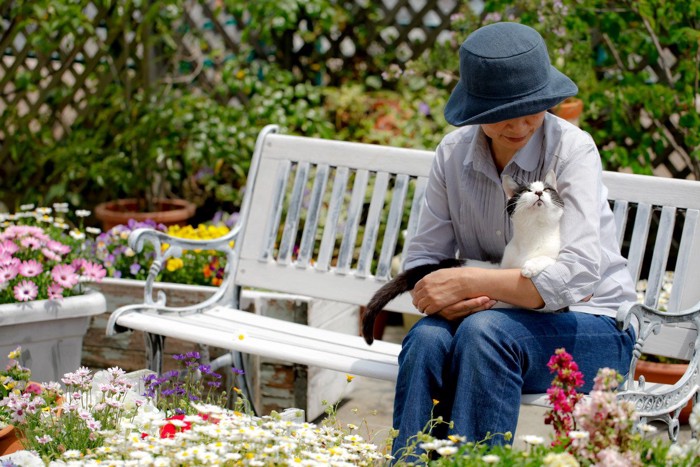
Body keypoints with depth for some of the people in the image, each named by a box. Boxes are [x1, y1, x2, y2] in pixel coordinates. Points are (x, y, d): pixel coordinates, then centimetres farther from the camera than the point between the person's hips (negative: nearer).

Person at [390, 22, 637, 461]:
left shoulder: (572, 149, -15)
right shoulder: (454, 152, -1)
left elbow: (578, 274, -25)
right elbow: (423, 256, 2)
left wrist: (467, 282, -26)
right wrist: (448, 301, -22)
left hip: (590, 327, -3)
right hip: (502, 316, 4)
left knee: (485, 330, -34)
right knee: (427, 337, -29)